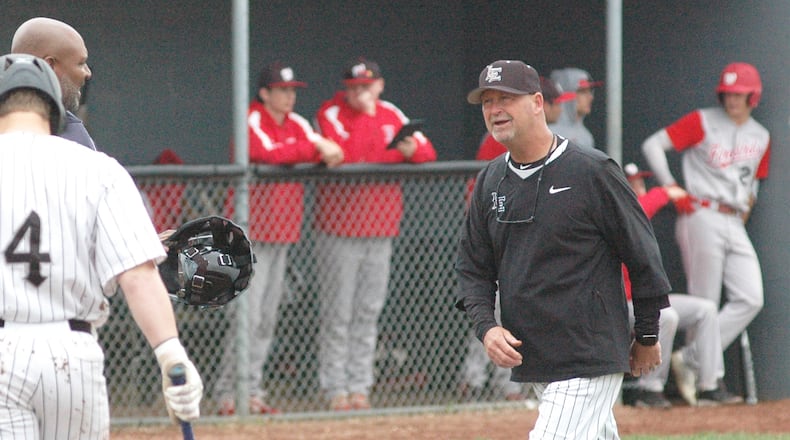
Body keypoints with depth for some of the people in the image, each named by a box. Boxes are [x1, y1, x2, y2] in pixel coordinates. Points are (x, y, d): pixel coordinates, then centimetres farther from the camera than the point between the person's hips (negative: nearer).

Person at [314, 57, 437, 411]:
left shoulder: (391, 115, 9)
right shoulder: (331, 114, -6)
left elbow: (428, 152, 7)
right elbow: (347, 156, -23)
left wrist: (412, 150, -15)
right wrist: (365, 114, -19)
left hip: (381, 225, 5)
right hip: (340, 227, -5)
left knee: (369, 311, 7)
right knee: (338, 312, -4)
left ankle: (359, 386, 12)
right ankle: (335, 388, 1)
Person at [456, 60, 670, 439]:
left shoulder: (592, 172, -10)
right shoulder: (490, 181, 9)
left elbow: (642, 254, -3)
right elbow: (472, 268, 14)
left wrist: (647, 336, 2)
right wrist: (486, 326, -4)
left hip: (590, 359, -7)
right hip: (529, 361, 7)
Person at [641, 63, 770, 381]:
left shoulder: (760, 137, 16)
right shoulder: (703, 122, -1)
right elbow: (653, 145, -3)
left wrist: (746, 209, 14)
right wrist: (671, 188, -7)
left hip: (735, 225, 6)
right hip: (702, 220, -6)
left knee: (750, 299, -7)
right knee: (704, 304, -5)